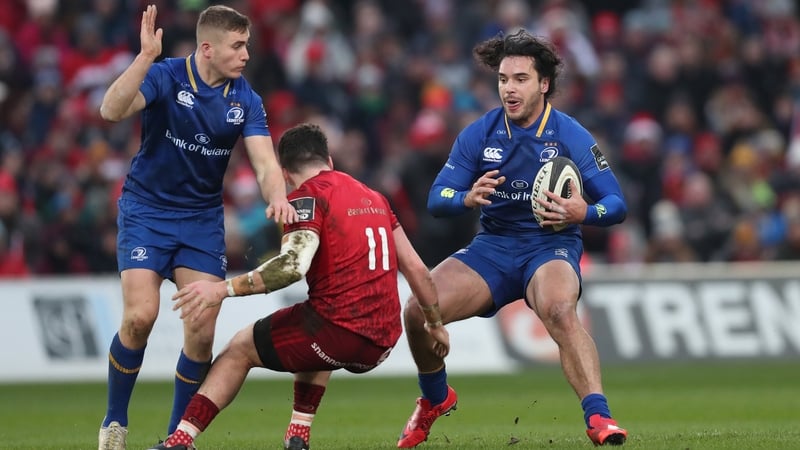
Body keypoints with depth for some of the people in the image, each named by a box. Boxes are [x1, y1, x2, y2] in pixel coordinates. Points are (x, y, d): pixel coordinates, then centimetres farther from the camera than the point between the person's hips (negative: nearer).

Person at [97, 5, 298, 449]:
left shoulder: (245, 99, -5)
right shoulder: (165, 76, -15)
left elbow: (265, 162, -14)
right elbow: (112, 110, -31)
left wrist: (277, 197, -36)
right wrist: (146, 57, -43)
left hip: (203, 217, 4)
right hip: (146, 210, -4)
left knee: (202, 331, -7)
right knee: (140, 316, -18)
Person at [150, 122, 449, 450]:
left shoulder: (307, 196, -4)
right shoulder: (374, 198, 18)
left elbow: (293, 266, -20)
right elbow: (416, 268, 20)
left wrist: (223, 289, -19)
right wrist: (435, 324, 32)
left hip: (339, 331, -7)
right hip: (382, 345, 7)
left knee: (239, 349, 13)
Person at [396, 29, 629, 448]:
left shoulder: (571, 136, -7)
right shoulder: (478, 134, 0)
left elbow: (616, 204, -6)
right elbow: (436, 199, -1)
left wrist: (585, 212, -29)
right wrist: (467, 198, -24)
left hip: (551, 245, -3)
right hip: (492, 245, 3)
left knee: (559, 310, -38)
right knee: (417, 310, -16)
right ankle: (435, 399, 15)